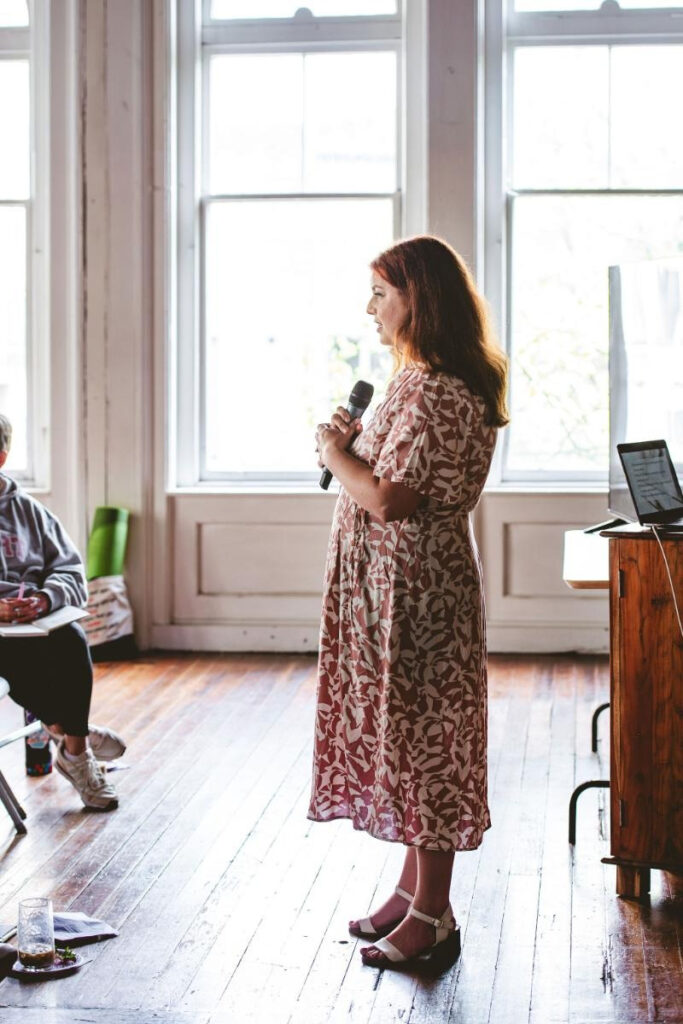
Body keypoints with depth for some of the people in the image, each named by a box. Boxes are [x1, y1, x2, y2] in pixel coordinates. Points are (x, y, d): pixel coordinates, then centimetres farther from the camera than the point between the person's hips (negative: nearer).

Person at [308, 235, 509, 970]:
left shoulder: (434, 392, -21)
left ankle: (433, 918, 10)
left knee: (421, 738, -2)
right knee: (405, 734, 16)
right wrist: (356, 444, 8)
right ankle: (413, 889, 28)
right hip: (393, 586, 11)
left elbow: (388, 500, -26)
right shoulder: (430, 382, 13)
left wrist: (335, 453, -11)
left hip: (414, 592, -11)